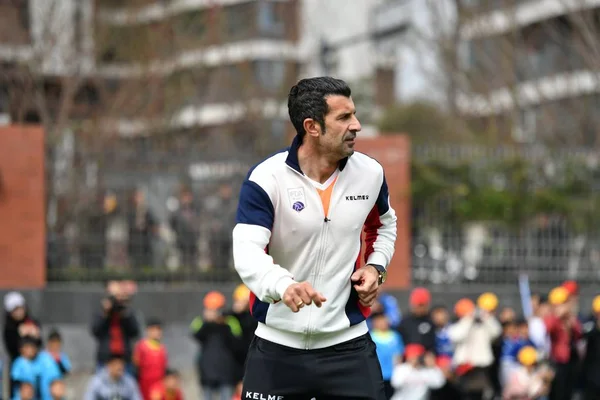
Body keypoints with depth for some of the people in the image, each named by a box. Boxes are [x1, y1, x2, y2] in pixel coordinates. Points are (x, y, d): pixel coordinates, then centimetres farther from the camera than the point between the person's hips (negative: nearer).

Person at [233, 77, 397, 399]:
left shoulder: (370, 173, 0)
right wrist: (283, 286, -47)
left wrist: (375, 266, 2)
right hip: (277, 345, -2)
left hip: (347, 342, 3)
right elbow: (246, 252, -27)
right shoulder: (265, 179, -15)